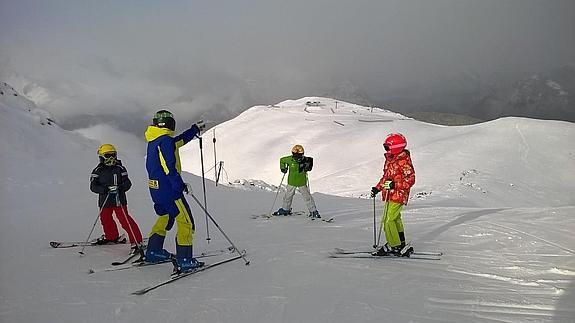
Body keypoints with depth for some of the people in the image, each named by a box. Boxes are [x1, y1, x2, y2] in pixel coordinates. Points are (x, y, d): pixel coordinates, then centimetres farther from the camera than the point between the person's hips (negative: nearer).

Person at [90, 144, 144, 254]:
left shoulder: (120, 169, -1)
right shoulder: (98, 171, 2)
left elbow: (127, 183, -3)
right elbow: (93, 186, -6)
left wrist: (120, 188, -24)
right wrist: (105, 189, -23)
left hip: (119, 199, -3)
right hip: (105, 200, 4)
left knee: (125, 220, -11)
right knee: (105, 219, 17)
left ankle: (136, 241, -10)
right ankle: (111, 236, 43)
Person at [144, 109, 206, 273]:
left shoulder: (154, 141, 14)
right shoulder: (166, 140, -15)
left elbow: (180, 140, 28)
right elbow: (169, 167, -23)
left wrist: (195, 129, 34)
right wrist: (181, 186, -20)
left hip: (156, 189, 10)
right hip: (169, 189, -10)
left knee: (165, 218, 26)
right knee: (186, 222, -5)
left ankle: (153, 252, 32)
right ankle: (184, 261, -7)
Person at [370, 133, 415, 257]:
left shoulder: (404, 161, -15)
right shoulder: (389, 160, 13)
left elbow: (410, 179, -18)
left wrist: (394, 185, -28)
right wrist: (378, 188, 18)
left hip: (398, 196, -10)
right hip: (390, 195, 10)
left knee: (388, 220, -11)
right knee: (395, 220, 15)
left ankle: (394, 246, -3)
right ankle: (401, 245, 25)